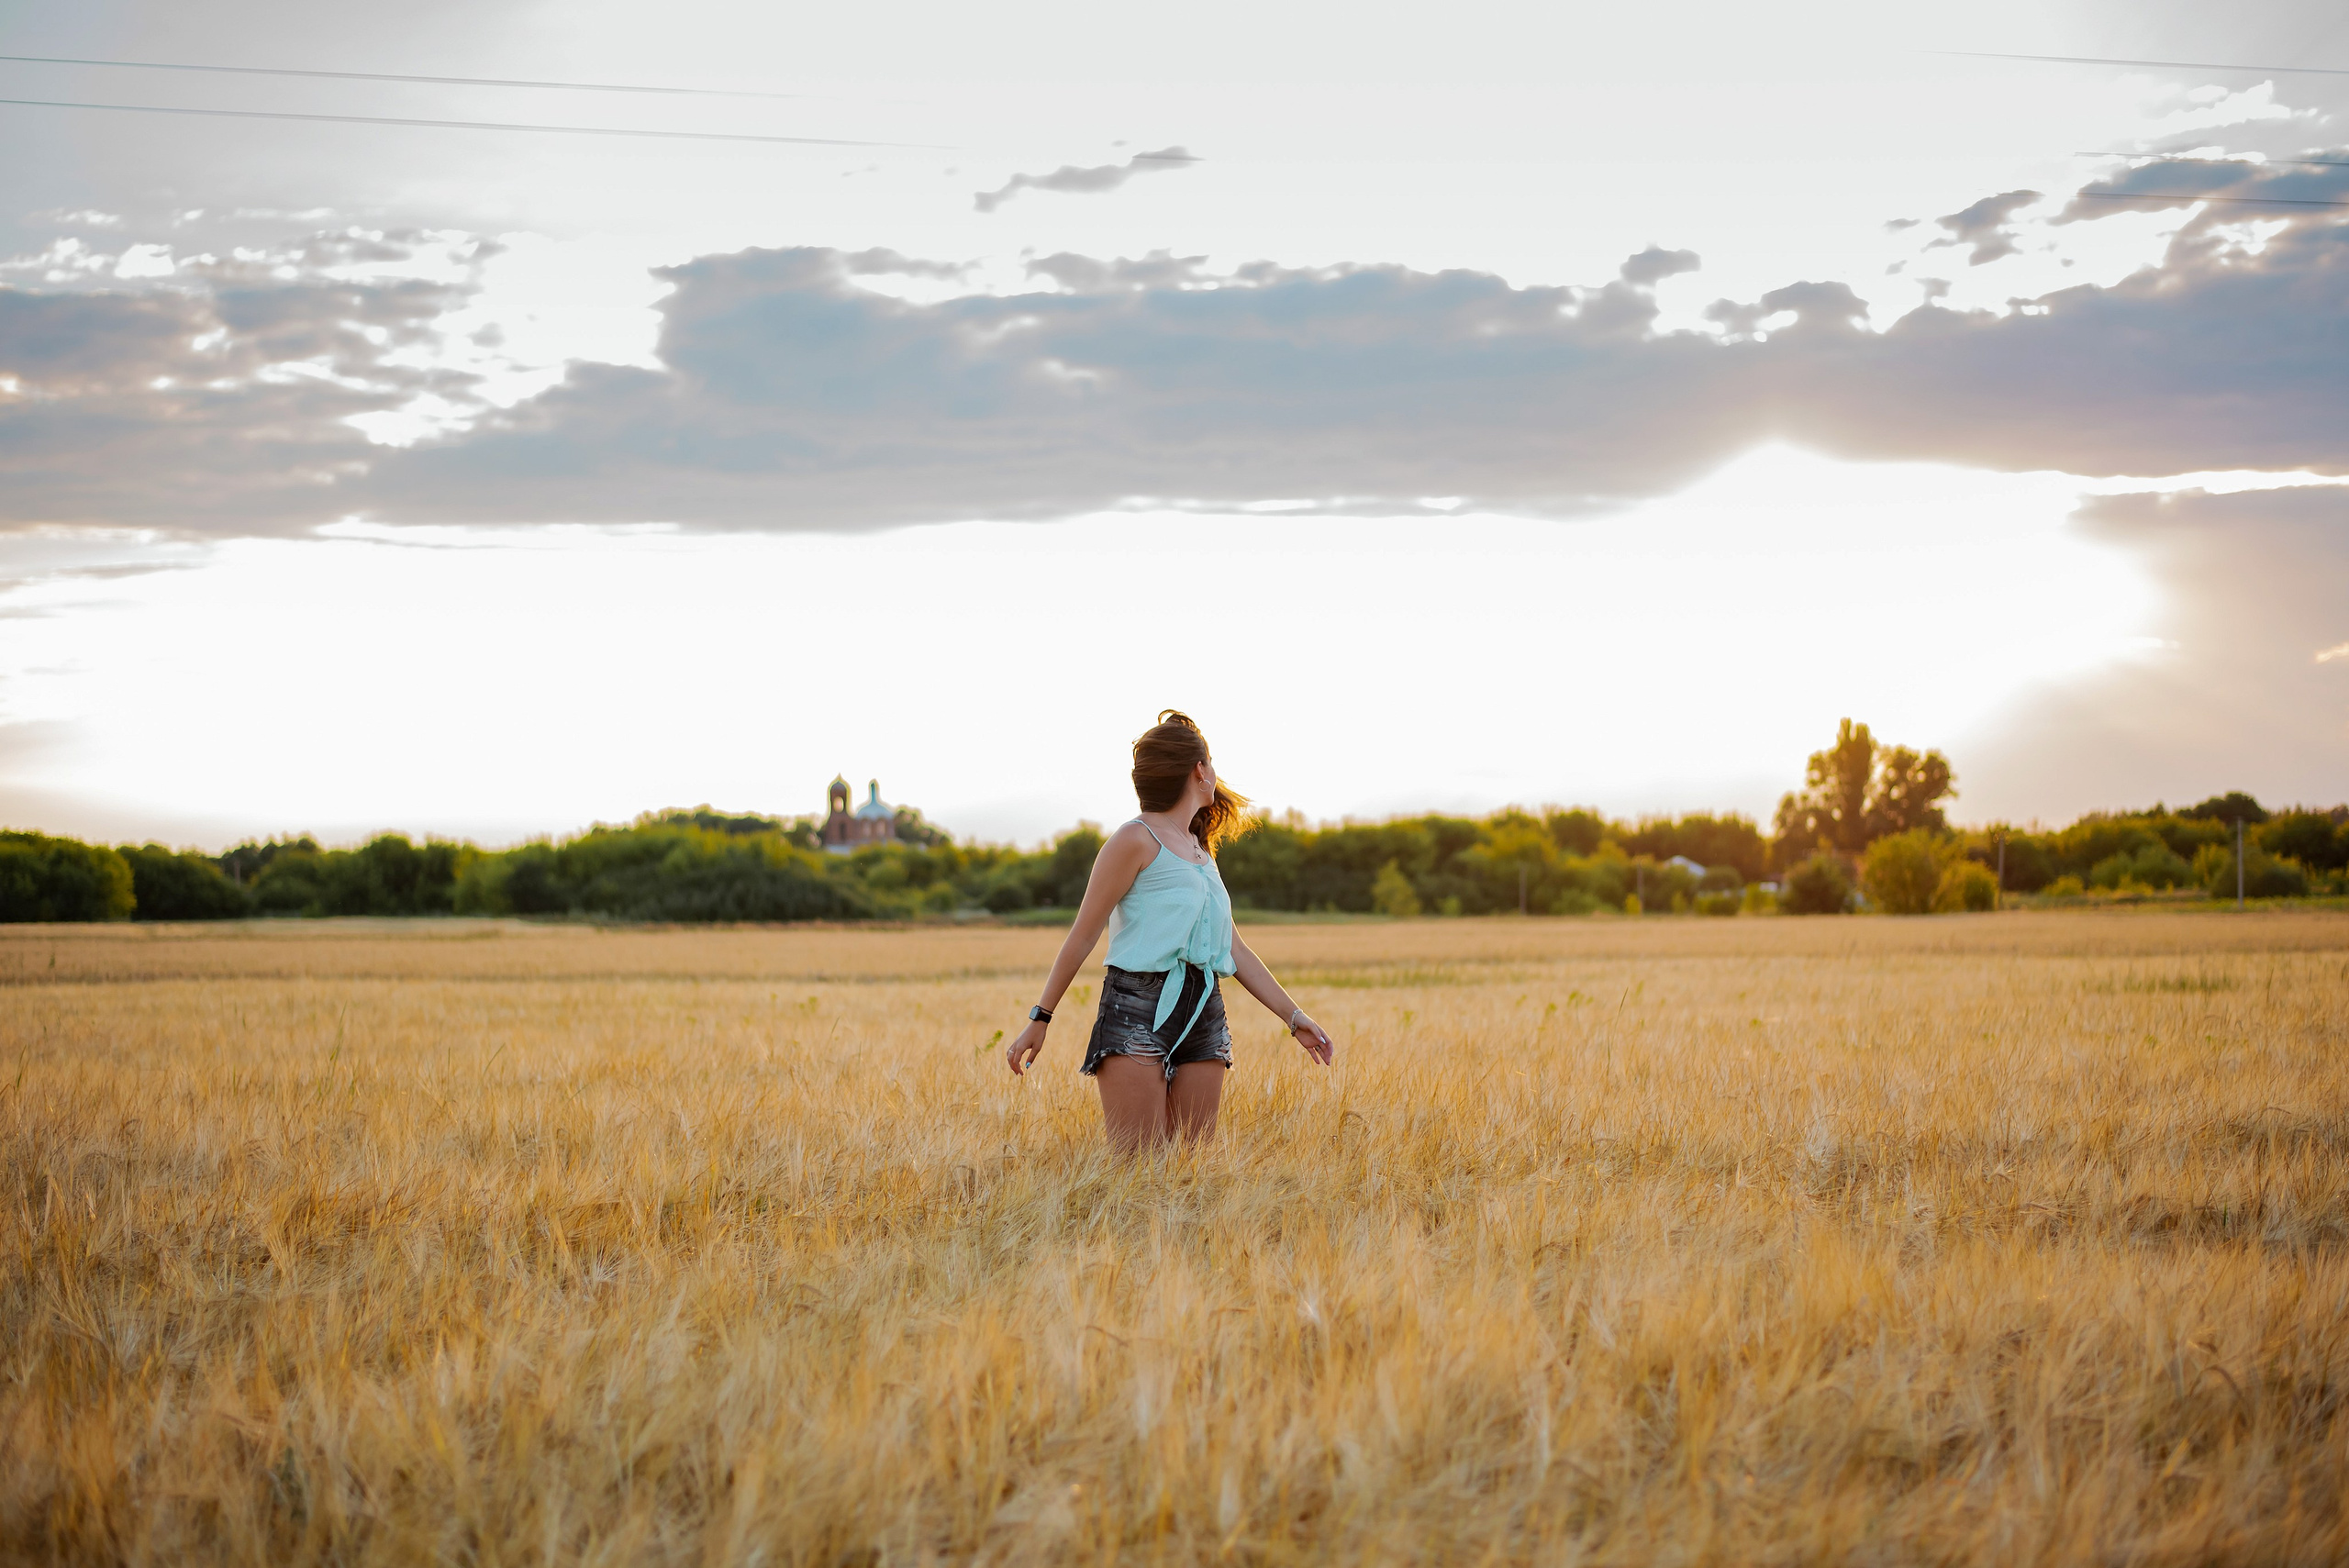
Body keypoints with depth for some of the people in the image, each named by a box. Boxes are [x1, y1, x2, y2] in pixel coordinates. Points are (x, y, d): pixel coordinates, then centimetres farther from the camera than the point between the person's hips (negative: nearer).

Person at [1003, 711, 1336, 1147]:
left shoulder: (1200, 850, 21)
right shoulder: (1137, 840, -3)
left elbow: (1234, 950, 21)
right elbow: (1084, 935, -3)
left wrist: (1294, 1017, 17)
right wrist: (1039, 1019, -3)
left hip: (1203, 1014, 7)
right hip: (1138, 1011, -7)